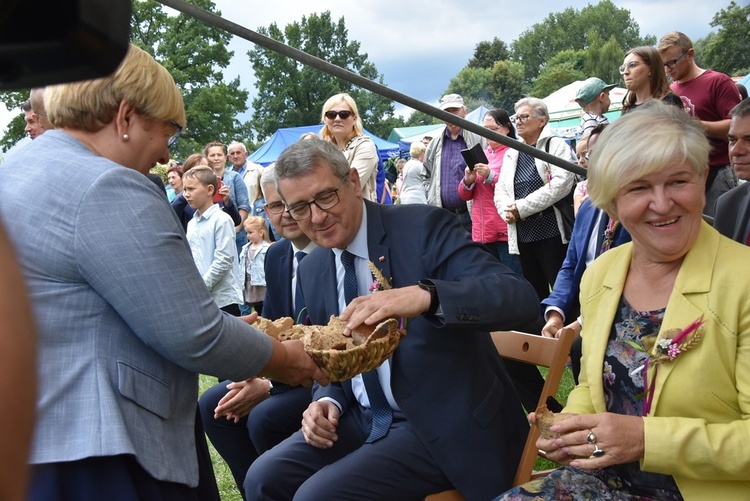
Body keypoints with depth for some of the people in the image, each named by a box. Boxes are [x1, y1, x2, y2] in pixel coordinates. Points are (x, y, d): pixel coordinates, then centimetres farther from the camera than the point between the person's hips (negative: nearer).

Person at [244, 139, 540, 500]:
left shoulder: (423, 226, -14)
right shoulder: (312, 270, 6)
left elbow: (518, 297, -26)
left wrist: (425, 295, -44)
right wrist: (328, 400, -6)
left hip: (444, 424, -6)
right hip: (365, 418, 7)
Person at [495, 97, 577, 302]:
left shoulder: (556, 146, 0)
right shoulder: (511, 153, 20)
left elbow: (561, 183, -14)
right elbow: (500, 190, 15)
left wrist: (522, 207, -15)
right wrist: (507, 210, -8)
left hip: (551, 231, -6)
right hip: (522, 233, 6)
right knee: (534, 292, 12)